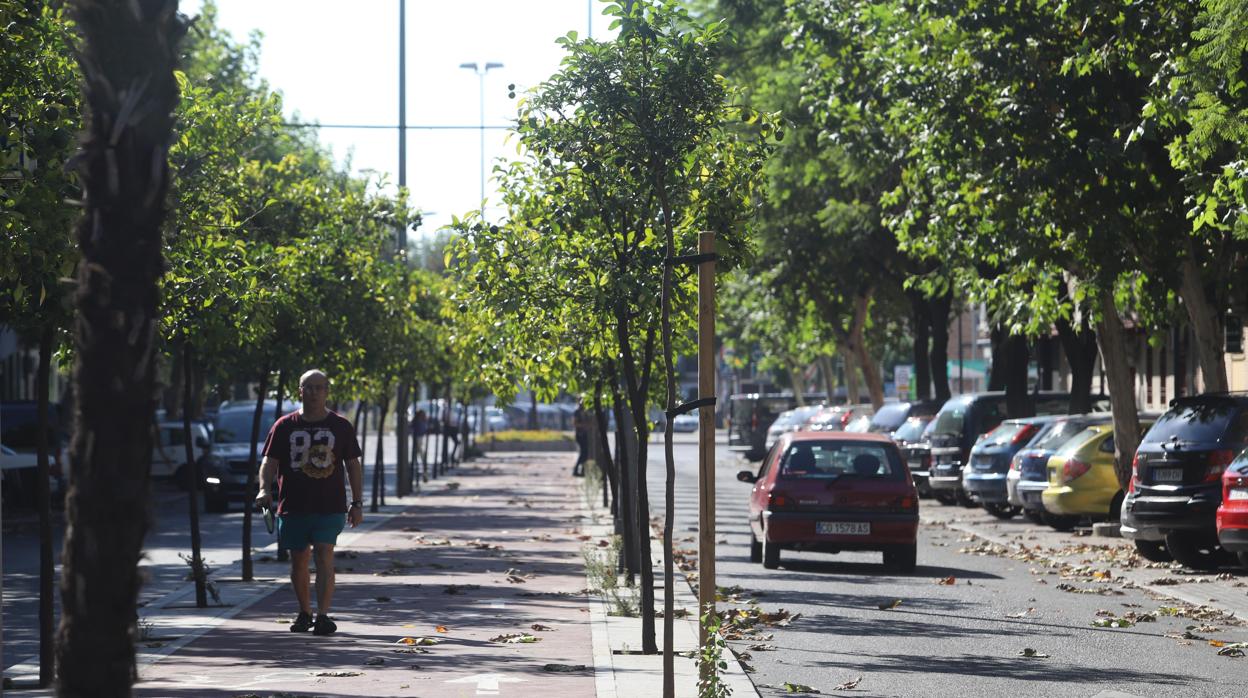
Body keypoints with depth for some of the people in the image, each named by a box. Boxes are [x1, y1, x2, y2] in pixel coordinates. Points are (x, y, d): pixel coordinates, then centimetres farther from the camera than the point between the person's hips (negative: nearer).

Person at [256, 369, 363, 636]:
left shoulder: (341, 426, 6)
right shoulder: (284, 426, 6)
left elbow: (353, 465, 9)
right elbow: (269, 461, 4)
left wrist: (357, 503, 3)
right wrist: (265, 489, -15)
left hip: (329, 507, -2)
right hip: (293, 505, 2)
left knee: (324, 557, -15)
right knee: (298, 562, 10)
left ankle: (323, 615, -19)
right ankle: (304, 613, 26)